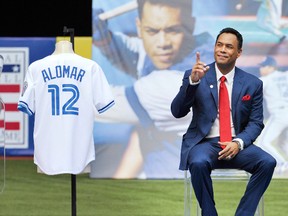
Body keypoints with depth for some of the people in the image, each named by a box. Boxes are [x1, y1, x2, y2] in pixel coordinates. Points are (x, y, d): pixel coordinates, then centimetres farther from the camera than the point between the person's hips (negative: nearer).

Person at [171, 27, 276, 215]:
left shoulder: (252, 83, 7)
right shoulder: (193, 75, 2)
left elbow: (256, 123, 7)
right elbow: (177, 112, -8)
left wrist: (238, 143, -13)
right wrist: (193, 81, -23)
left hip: (236, 144, 2)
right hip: (204, 142, -2)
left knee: (268, 162, -25)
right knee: (199, 163, -36)